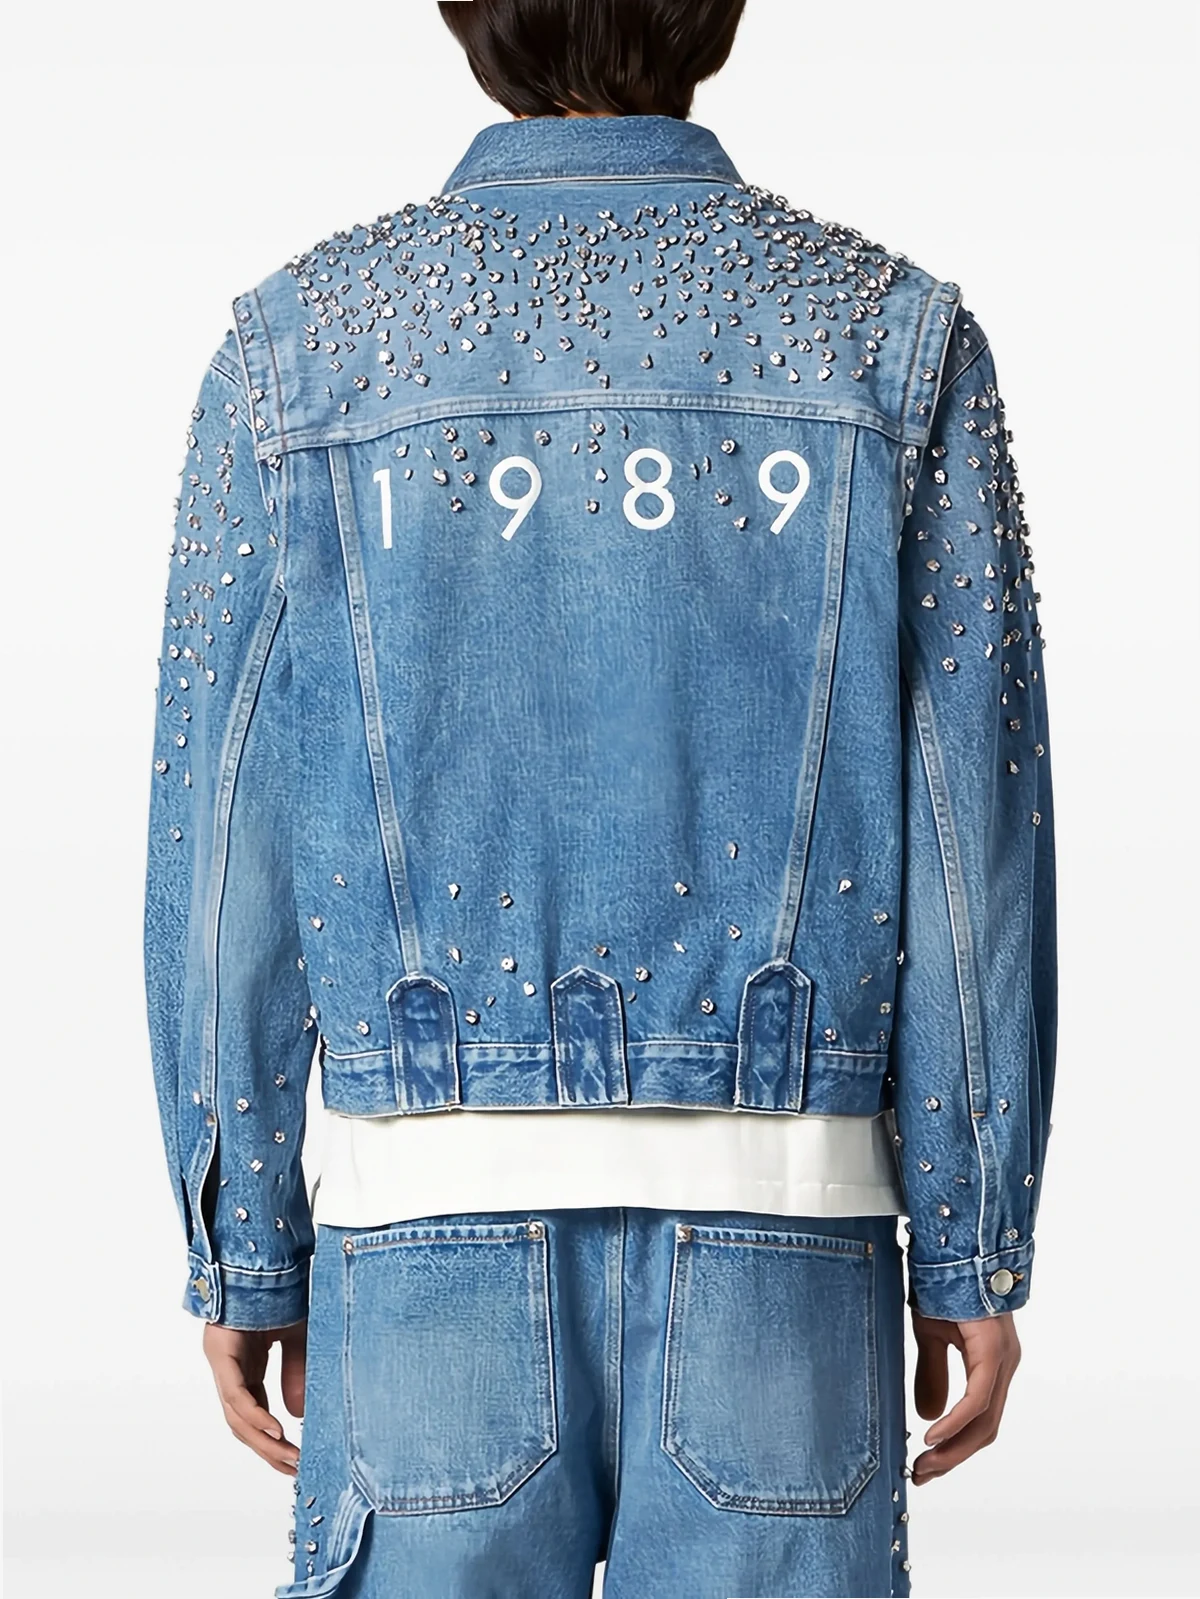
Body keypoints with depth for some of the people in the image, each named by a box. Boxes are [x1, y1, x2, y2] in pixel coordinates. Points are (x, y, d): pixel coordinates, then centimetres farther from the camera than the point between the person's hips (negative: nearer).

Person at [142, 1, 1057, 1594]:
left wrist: (242, 1254, 8)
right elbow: (971, 828, -1)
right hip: (780, 1228, 0)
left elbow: (224, 846, 1)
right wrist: (976, 1255, 5)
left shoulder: (301, 342, 1)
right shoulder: (891, 337, 0)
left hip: (433, 1226, 0)